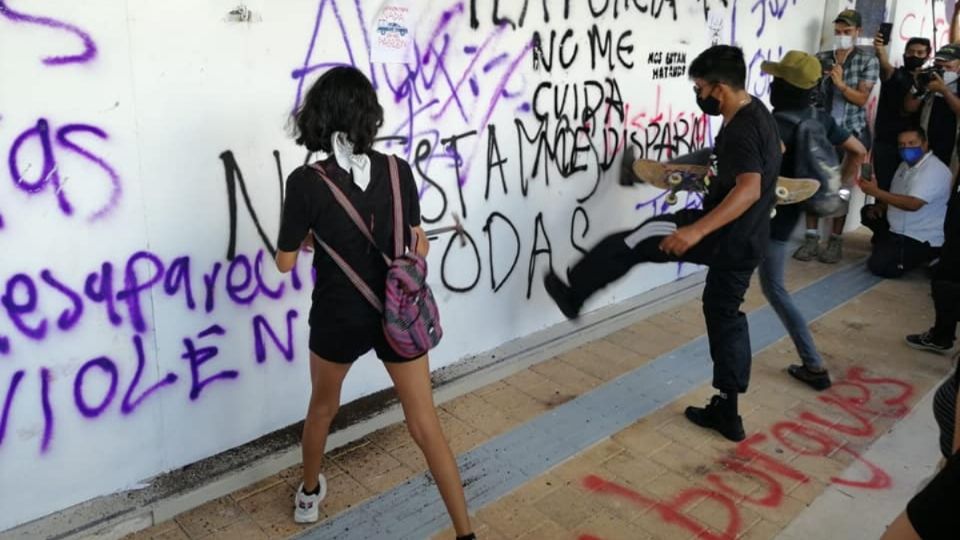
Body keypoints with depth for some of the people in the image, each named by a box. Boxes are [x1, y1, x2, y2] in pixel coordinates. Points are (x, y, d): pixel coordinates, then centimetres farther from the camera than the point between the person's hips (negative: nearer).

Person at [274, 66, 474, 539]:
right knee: (426, 426, 10)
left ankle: (309, 495, 49)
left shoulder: (305, 182, -15)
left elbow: (285, 262, -6)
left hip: (339, 317, -1)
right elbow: (417, 244, 2)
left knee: (322, 408, 27)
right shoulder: (397, 171, -7)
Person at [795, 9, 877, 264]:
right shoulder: (820, 58, 6)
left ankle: (835, 241, 9)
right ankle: (812, 238, 2)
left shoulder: (868, 61, 0)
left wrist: (841, 83, -22)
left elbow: (861, 99, -8)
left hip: (851, 132, -2)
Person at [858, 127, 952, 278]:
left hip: (921, 238, -9)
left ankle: (925, 255, 0)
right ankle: (887, 246, 13)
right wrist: (880, 206, -3)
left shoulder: (935, 170, -21)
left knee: (878, 265, -21)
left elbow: (913, 204, -36)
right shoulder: (906, 165, 9)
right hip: (901, 228, 9)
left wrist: (876, 192, -36)